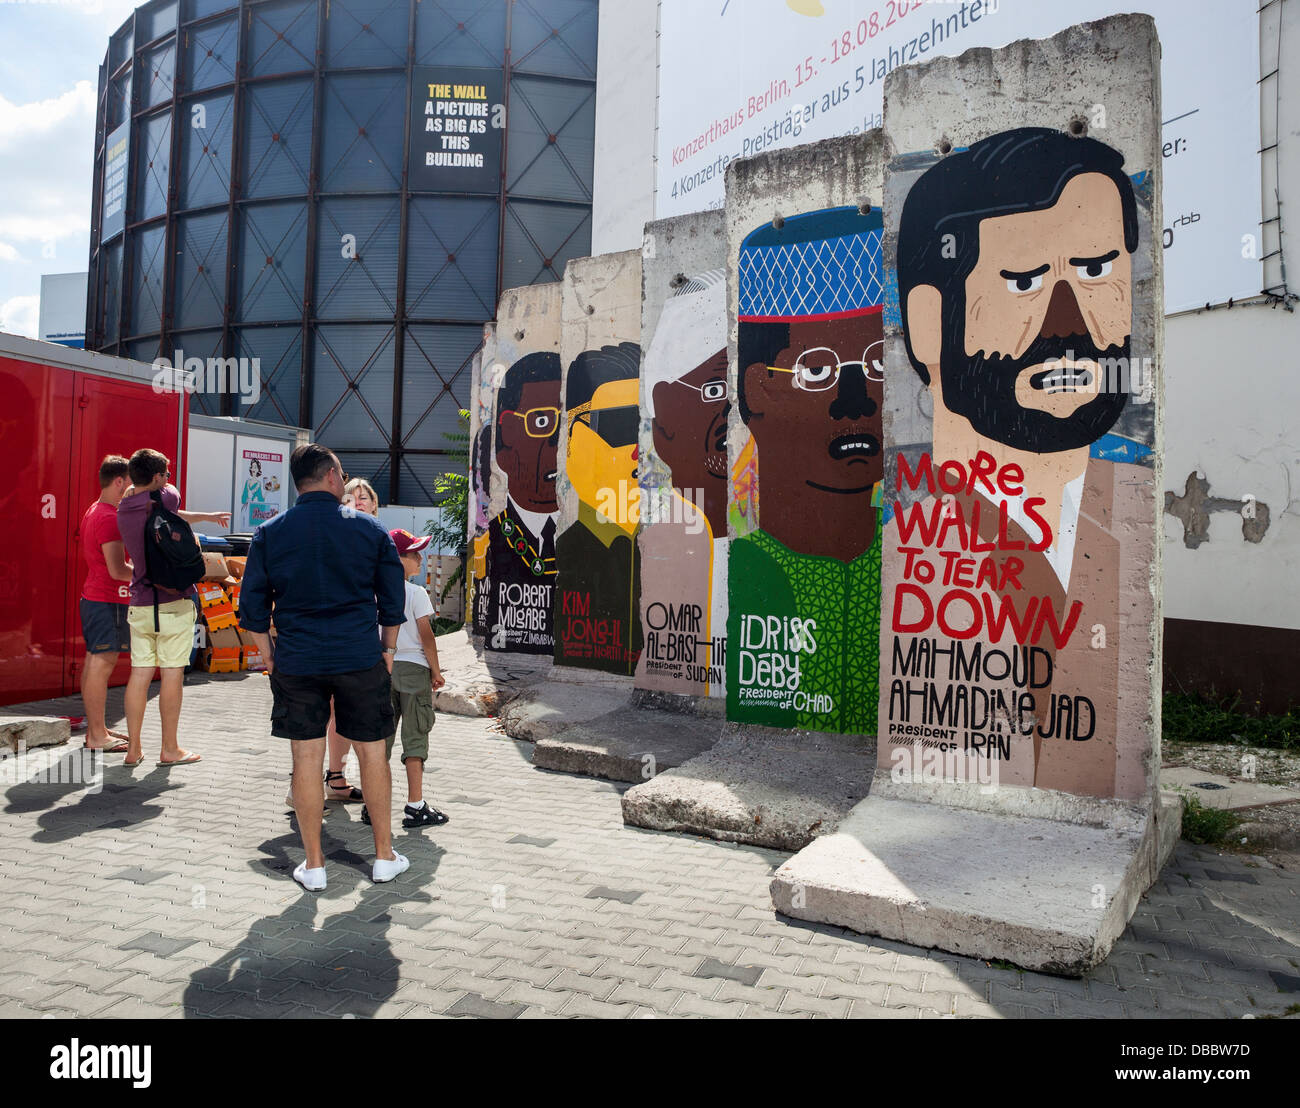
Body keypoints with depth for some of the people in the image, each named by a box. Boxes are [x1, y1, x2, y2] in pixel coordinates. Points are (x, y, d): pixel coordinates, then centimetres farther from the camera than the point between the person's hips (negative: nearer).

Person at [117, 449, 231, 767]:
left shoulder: (124, 509, 11)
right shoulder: (164, 497, -9)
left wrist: (207, 516, 37)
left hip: (140, 602, 6)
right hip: (174, 600, -6)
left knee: (140, 673, 8)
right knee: (172, 673, 0)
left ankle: (133, 748, 13)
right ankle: (169, 749, 7)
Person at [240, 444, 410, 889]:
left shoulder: (269, 533, 2)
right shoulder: (370, 529, 0)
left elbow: (252, 606, 4)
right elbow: (394, 601, 4)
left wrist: (270, 656, 13)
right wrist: (388, 650, 14)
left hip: (296, 663, 1)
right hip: (361, 659, -1)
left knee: (306, 759, 8)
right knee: (372, 752, 10)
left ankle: (313, 864, 17)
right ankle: (384, 856, 20)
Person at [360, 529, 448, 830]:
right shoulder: (416, 593, -10)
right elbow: (426, 636, -11)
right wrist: (436, 671, -1)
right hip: (413, 668, -5)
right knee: (415, 736, 1)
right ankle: (415, 805, 3)